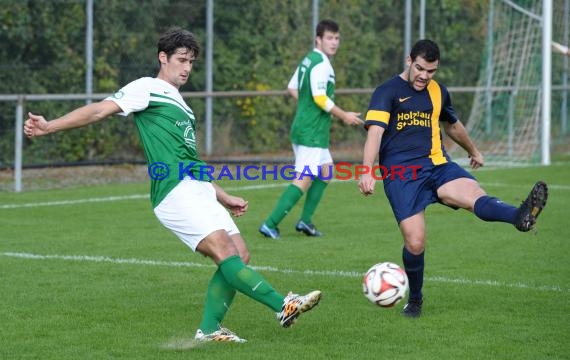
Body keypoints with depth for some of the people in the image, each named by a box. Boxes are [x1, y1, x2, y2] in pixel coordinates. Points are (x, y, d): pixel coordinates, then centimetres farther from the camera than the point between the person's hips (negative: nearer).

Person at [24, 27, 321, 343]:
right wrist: (49, 127, -15)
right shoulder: (148, 89, 4)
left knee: (240, 255, 0)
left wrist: (225, 198, 30)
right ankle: (284, 306, -29)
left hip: (198, 191, 9)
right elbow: (100, 110, -5)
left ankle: (209, 329, 2)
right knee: (224, 251, -20)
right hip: (175, 191, -9)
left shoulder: (180, 106, 29)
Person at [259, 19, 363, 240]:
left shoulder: (308, 60, 13)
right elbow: (320, 98, -21)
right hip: (312, 132, -10)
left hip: (302, 128, 10)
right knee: (304, 180, -10)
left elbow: (292, 88, 21)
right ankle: (270, 225, -14)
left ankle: (305, 220, 16)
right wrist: (344, 116, -11)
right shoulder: (321, 64, -15)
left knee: (325, 172, 19)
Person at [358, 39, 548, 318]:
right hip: (400, 174, -4)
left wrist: (473, 151, 51)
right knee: (415, 244, -11)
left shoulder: (438, 92, 17)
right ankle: (414, 300, 17)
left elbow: (452, 125, 36)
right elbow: (375, 132, -16)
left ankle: (521, 217, -59)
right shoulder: (387, 92, -2)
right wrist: (367, 172, -30)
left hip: (437, 166, 4)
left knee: (474, 194, -28)